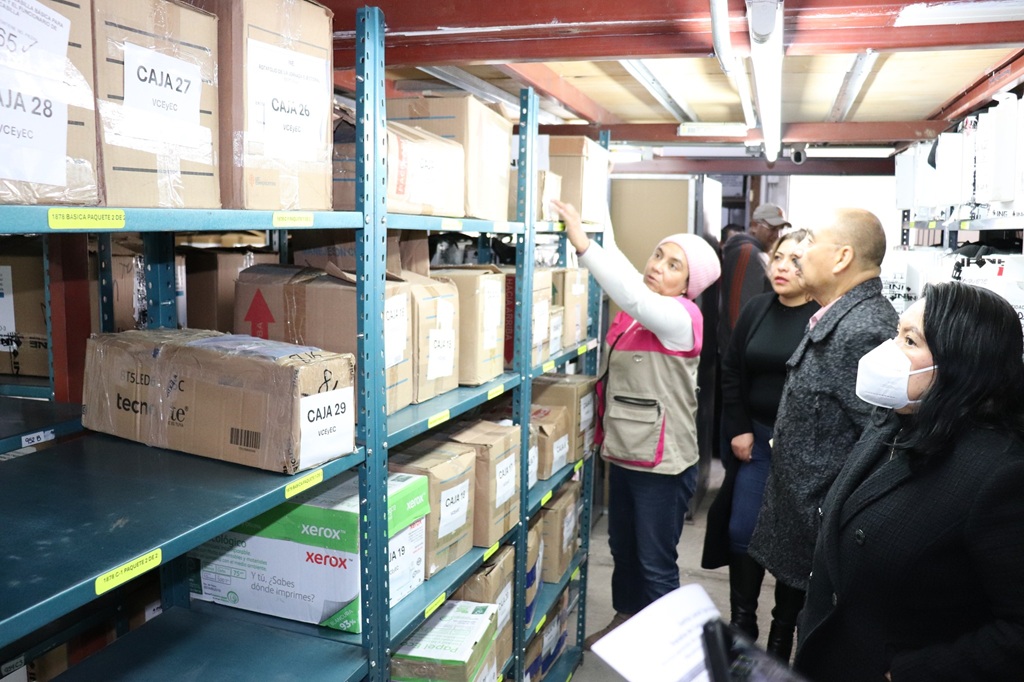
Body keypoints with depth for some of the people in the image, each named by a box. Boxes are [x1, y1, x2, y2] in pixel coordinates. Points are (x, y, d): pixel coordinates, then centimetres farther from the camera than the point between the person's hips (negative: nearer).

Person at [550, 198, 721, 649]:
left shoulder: (680, 317, -20)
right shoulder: (636, 307, 5)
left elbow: (634, 296, -35)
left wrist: (583, 243, -40)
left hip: (662, 463, -8)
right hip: (623, 453, 8)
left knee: (656, 563, 6)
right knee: (622, 548, 24)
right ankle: (625, 620, 44)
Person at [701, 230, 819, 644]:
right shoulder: (757, 308, 5)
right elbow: (731, 372, 10)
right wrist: (738, 430, 4)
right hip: (755, 438, 5)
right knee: (741, 532, 8)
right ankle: (742, 624, 26)